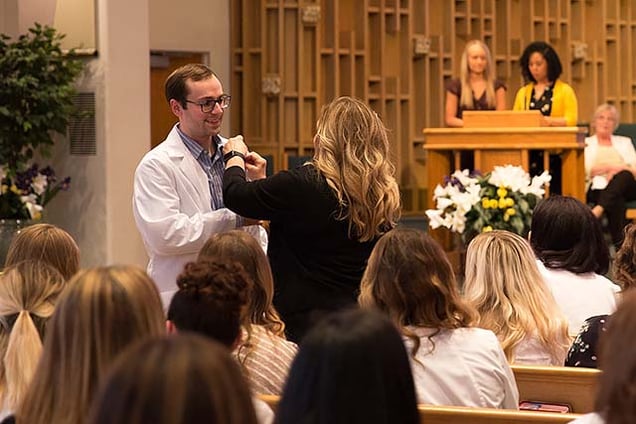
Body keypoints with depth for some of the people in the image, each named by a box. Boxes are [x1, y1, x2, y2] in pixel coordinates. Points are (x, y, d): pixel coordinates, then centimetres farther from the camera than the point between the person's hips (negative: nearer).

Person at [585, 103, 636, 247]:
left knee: (624, 176, -37)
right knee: (616, 200, -38)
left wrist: (619, 168, -7)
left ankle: (596, 212, -53)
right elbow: (583, 171, 2)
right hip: (597, 188, -2)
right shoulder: (586, 143, 20)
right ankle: (620, 244, -48)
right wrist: (611, 167, -7)